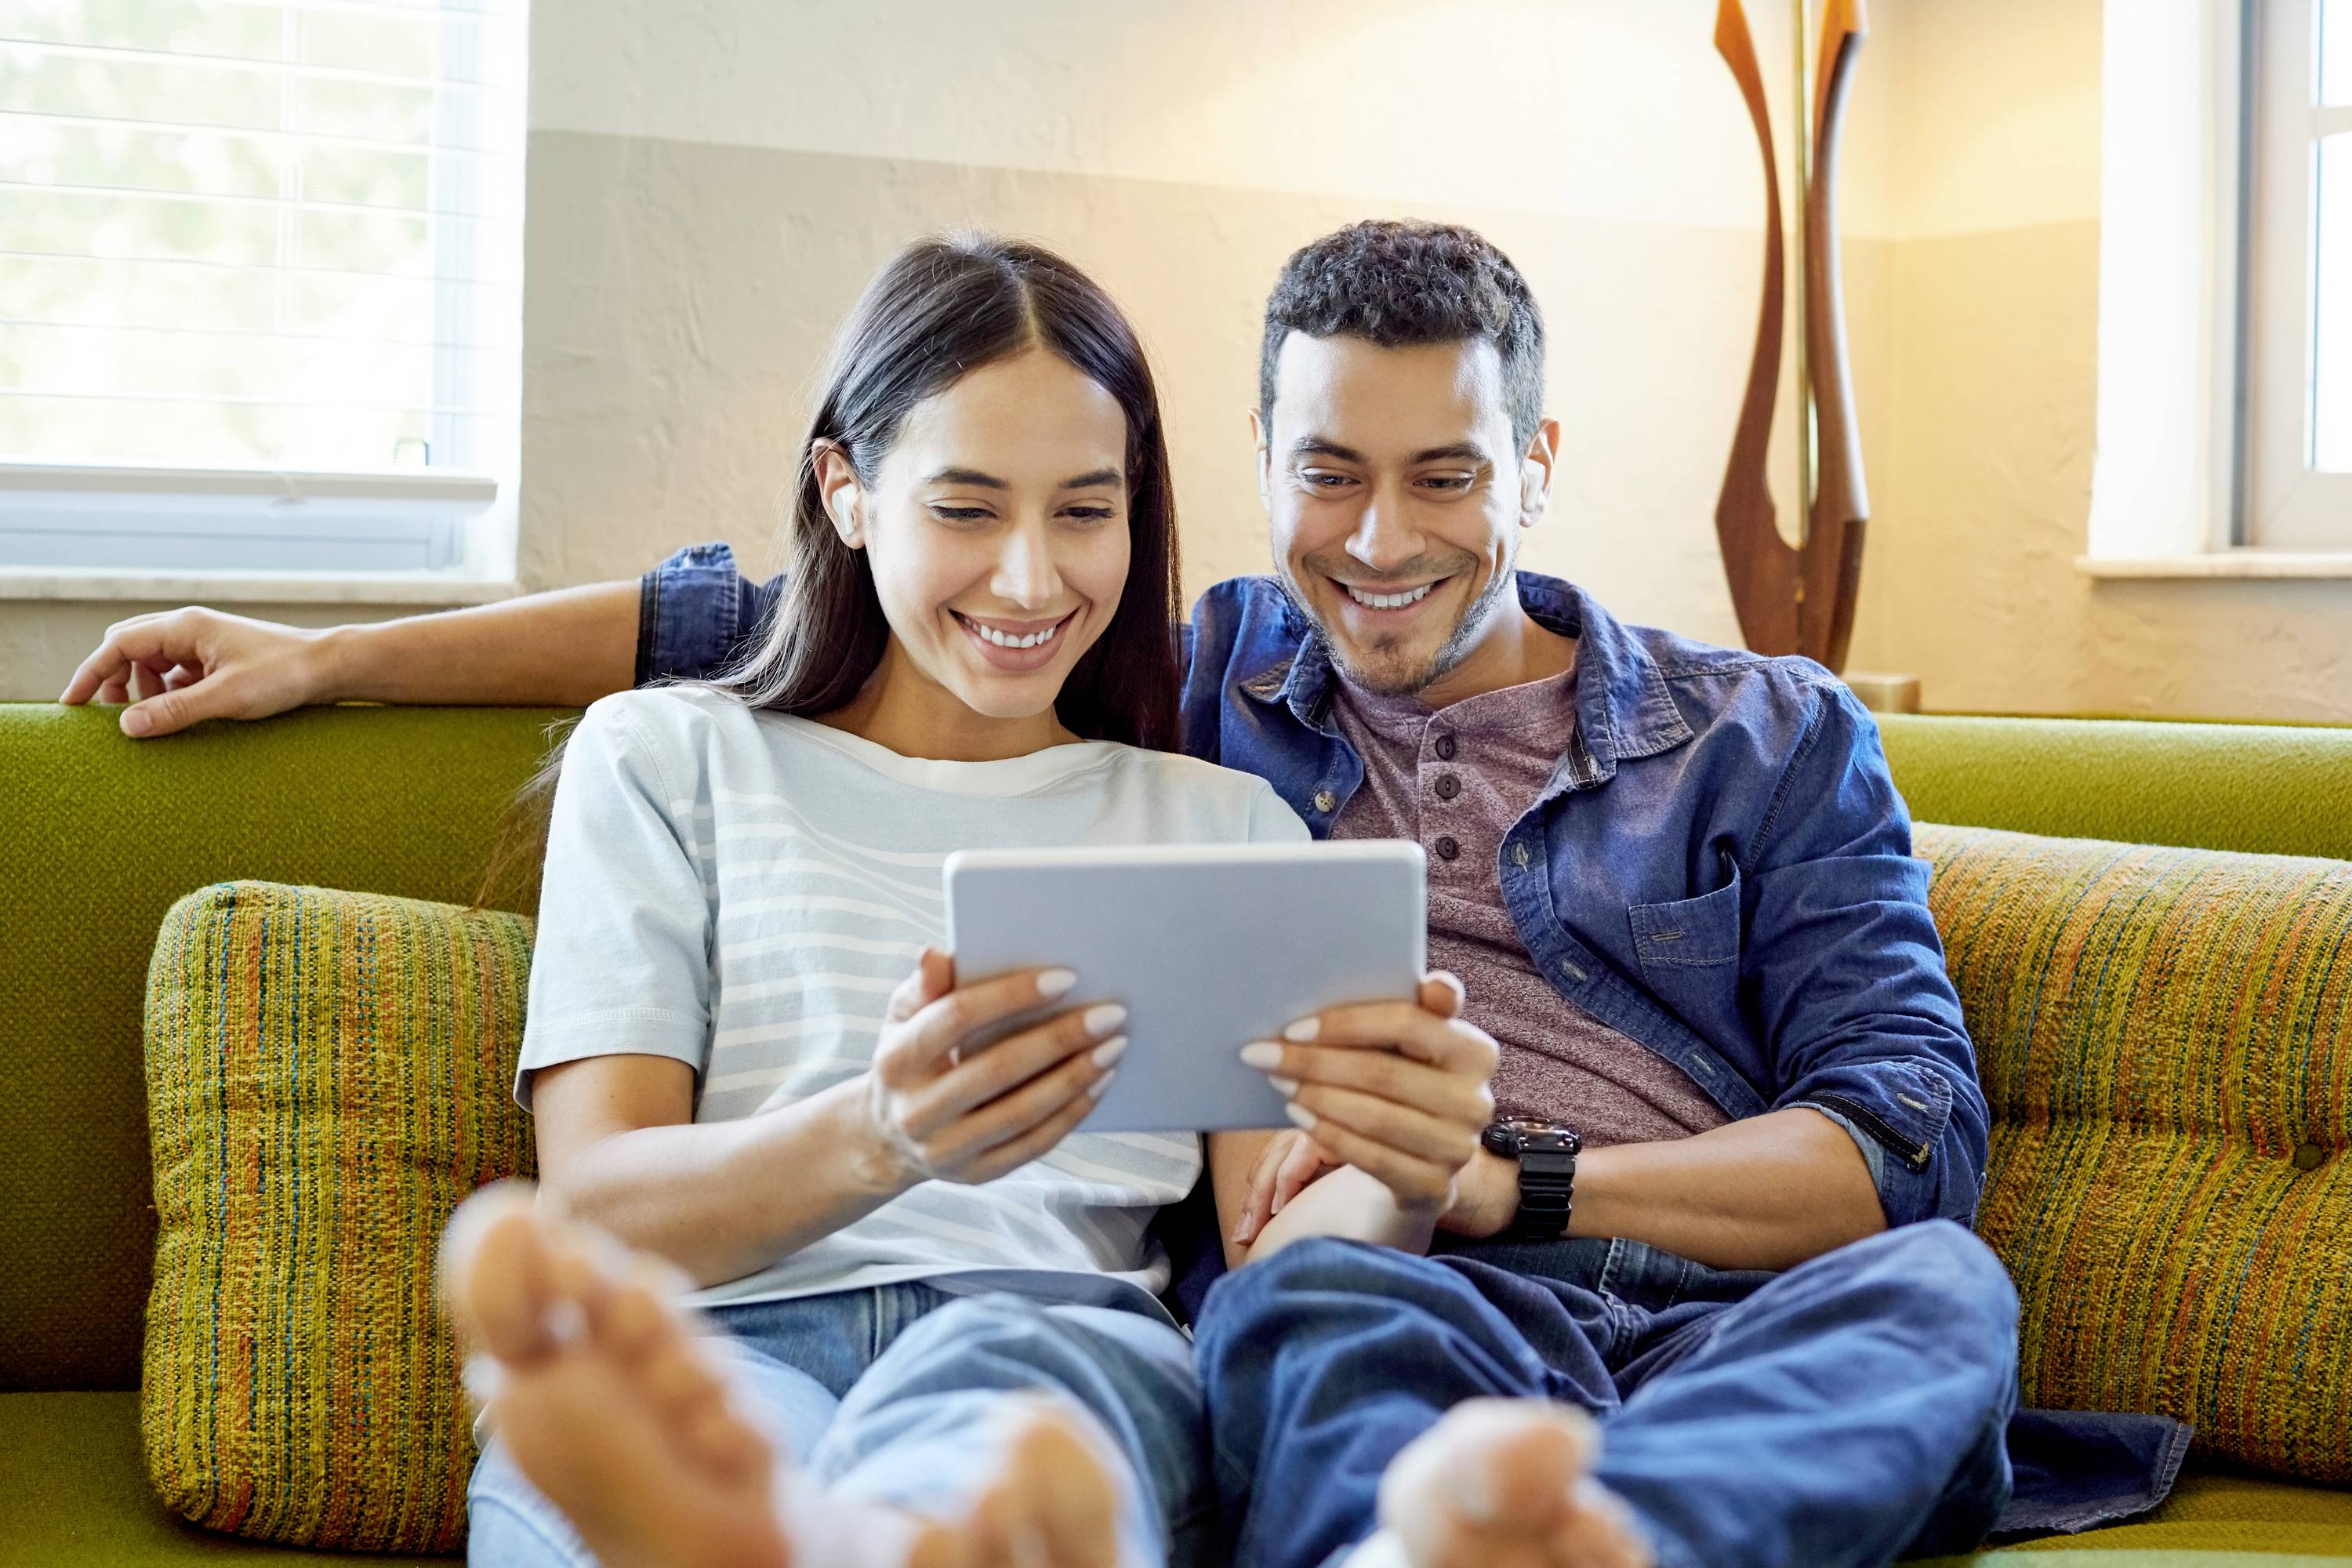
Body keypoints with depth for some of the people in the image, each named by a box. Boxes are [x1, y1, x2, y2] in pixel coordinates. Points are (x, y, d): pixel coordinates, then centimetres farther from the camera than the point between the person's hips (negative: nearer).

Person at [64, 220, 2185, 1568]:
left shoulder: (1774, 742, 19)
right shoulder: (1193, 689, 23)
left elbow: (1910, 1142, 7)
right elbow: (764, 622, 26)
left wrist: (1514, 1175, -8)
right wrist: (328, 655, 22)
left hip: (1732, 1321, 1)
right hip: (1379, 1306, 0)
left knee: (1935, 1283, -35)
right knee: (1319, 1301, -37)